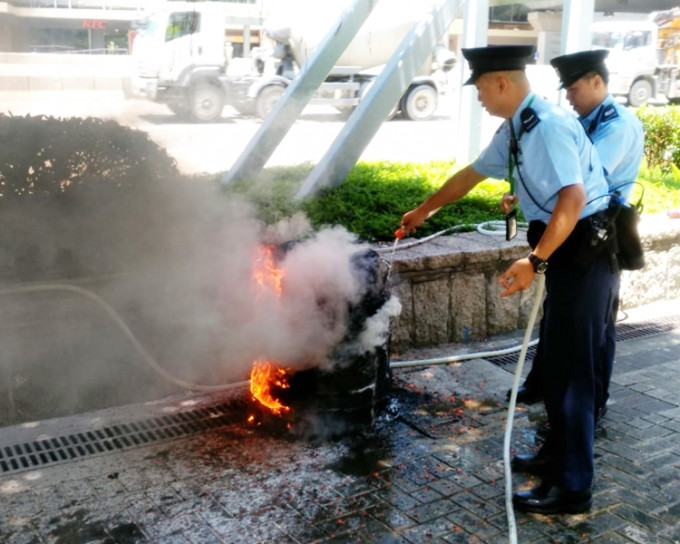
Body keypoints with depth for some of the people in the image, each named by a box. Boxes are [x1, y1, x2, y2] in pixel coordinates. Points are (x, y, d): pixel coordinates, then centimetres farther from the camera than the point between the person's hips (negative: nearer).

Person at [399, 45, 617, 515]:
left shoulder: (549, 125, -21)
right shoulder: (514, 130, 10)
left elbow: (573, 198, -30)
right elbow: (472, 174, 22)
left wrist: (535, 261, -33)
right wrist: (424, 211, 31)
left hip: (583, 250, -10)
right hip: (565, 251, 10)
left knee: (573, 367, -4)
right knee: (557, 359, 18)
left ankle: (574, 488, 7)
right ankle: (559, 453, 34)